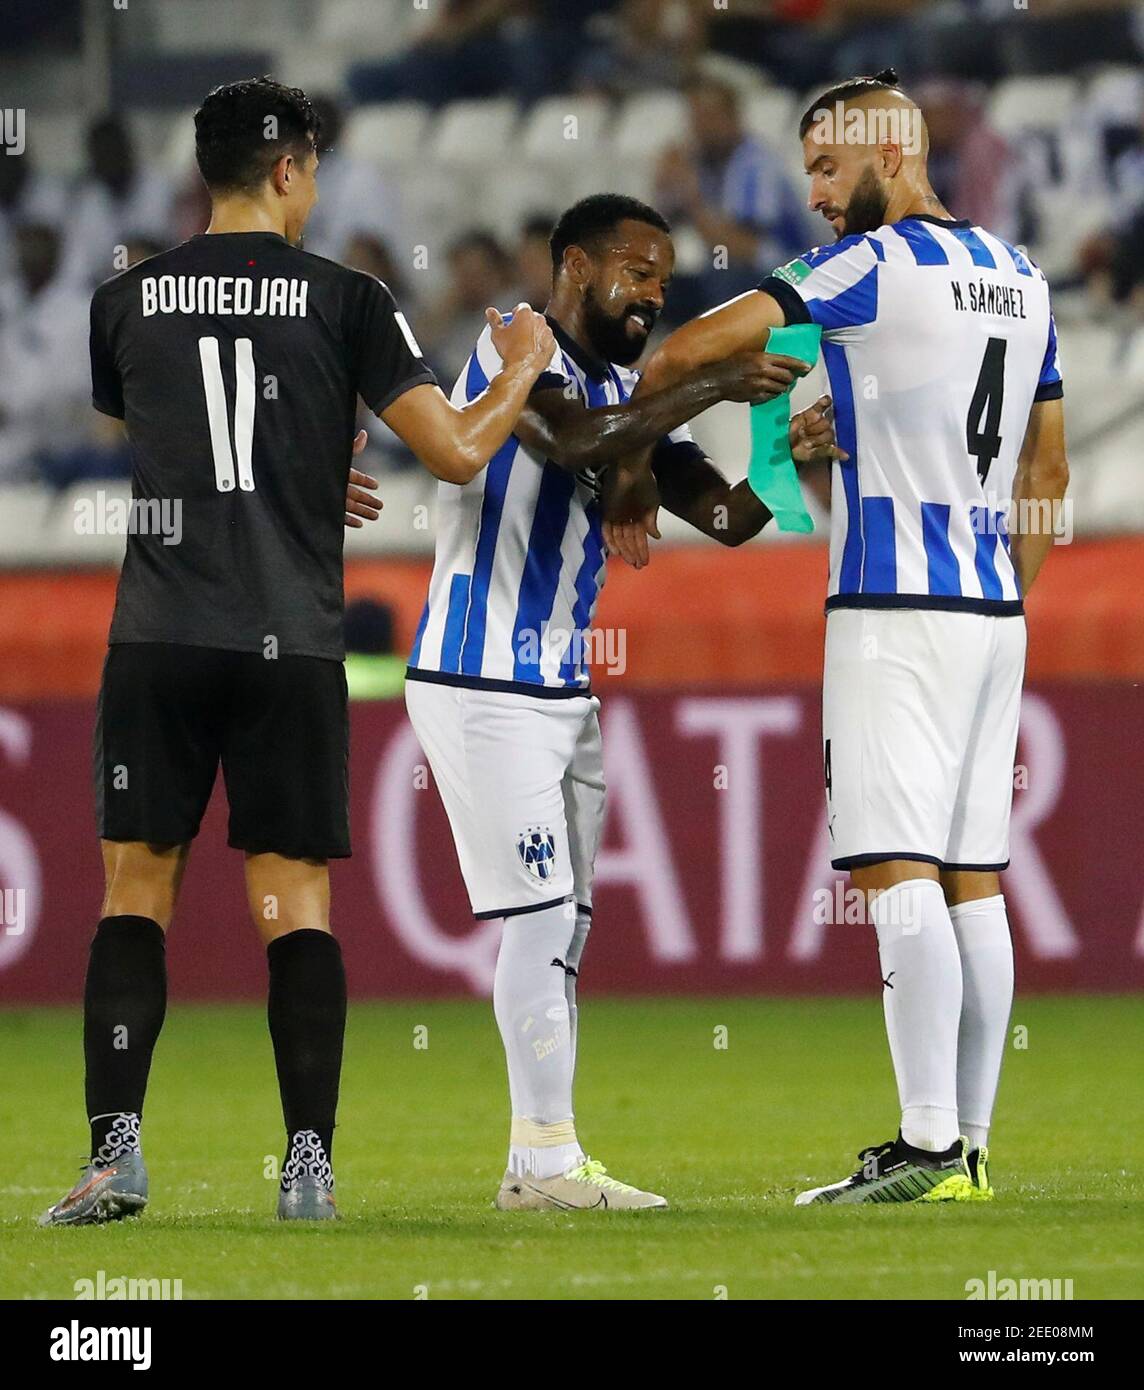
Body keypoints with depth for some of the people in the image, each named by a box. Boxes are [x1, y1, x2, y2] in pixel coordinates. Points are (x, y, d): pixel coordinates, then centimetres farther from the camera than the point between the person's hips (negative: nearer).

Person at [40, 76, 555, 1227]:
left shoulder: (128, 301, 8)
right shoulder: (343, 301, -1)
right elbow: (457, 453, -3)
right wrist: (522, 368, 17)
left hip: (157, 636, 1)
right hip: (290, 643, -1)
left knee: (136, 887, 6)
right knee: (294, 899, 3)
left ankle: (116, 1149, -4)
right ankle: (309, 1164, -2)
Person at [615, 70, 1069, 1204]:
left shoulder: (877, 264, -9)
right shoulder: (1019, 279, 15)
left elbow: (702, 346, -15)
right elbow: (1049, 469, 21)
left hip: (895, 609, -8)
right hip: (995, 612, 8)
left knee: (898, 874, -10)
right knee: (972, 879, 7)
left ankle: (927, 1147, -15)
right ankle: (969, 1146, 7)